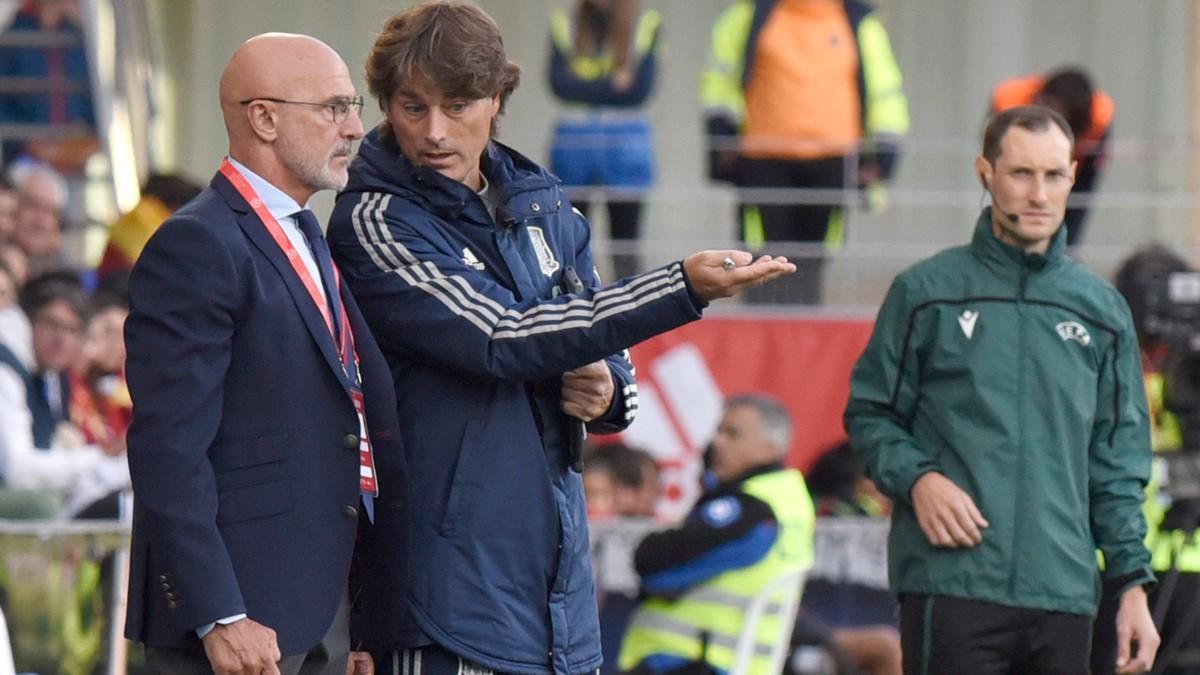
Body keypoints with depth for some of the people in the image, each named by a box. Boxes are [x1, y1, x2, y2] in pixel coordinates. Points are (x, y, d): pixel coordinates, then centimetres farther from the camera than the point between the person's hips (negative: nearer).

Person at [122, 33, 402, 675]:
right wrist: (219, 618, -22)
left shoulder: (309, 242, 19)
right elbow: (168, 447, -18)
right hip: (243, 616, -9)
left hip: (321, 609, 9)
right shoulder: (198, 247, -12)